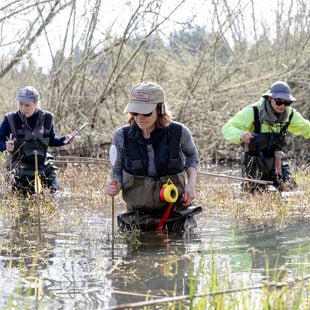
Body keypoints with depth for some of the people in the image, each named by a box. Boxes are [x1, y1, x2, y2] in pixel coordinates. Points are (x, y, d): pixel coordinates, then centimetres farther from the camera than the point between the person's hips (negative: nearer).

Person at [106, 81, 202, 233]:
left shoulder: (179, 132, -13)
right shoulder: (121, 136, -12)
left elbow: (191, 154, 10)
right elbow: (118, 171, 1)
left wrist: (191, 183, -4)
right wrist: (114, 186, -21)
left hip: (175, 210, 0)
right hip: (138, 213, 0)